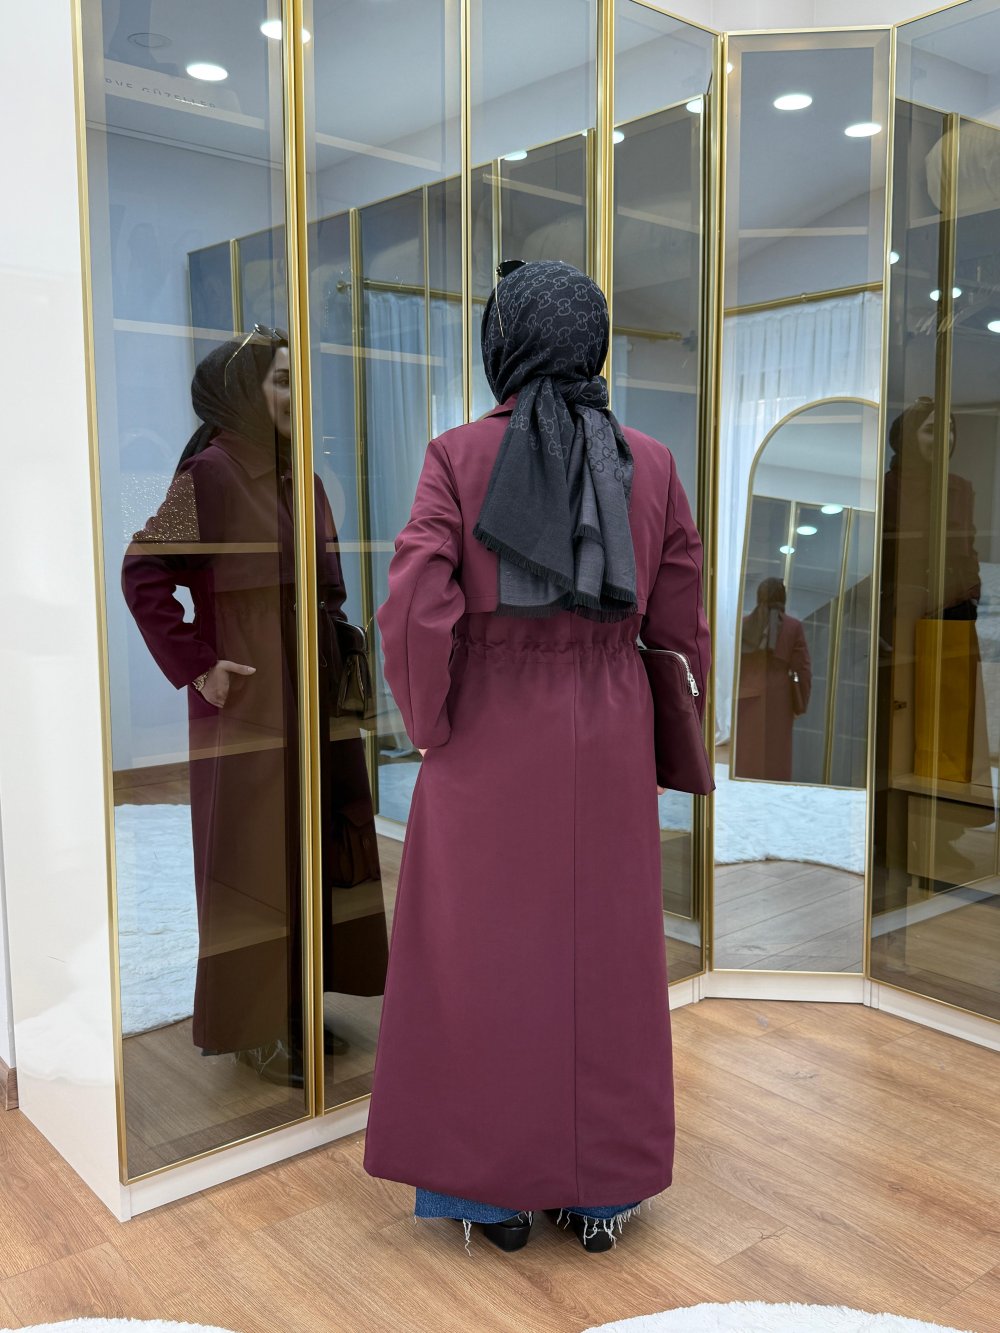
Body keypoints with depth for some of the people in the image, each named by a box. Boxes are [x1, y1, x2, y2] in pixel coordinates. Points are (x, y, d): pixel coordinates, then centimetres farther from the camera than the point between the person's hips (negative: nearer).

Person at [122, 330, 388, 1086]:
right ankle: (253, 1025, 16)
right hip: (248, 703, -7)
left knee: (312, 845, 12)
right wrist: (197, 665, -16)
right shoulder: (209, 474, -11)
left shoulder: (300, 478, 11)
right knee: (256, 855, 1)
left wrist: (339, 658, 10)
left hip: (311, 697, 8)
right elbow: (143, 572, -14)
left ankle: (296, 1006, 27)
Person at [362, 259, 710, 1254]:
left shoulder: (458, 458, -8)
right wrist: (657, 743, 14)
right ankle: (604, 1190, 27)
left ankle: (497, 1190, 24)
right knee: (605, 958, 14)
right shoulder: (650, 465, -1)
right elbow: (680, 628, 2)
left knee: (486, 957, 12)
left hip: (489, 742, -2)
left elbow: (415, 610, -17)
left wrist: (429, 727, -2)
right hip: (606, 746, 2)